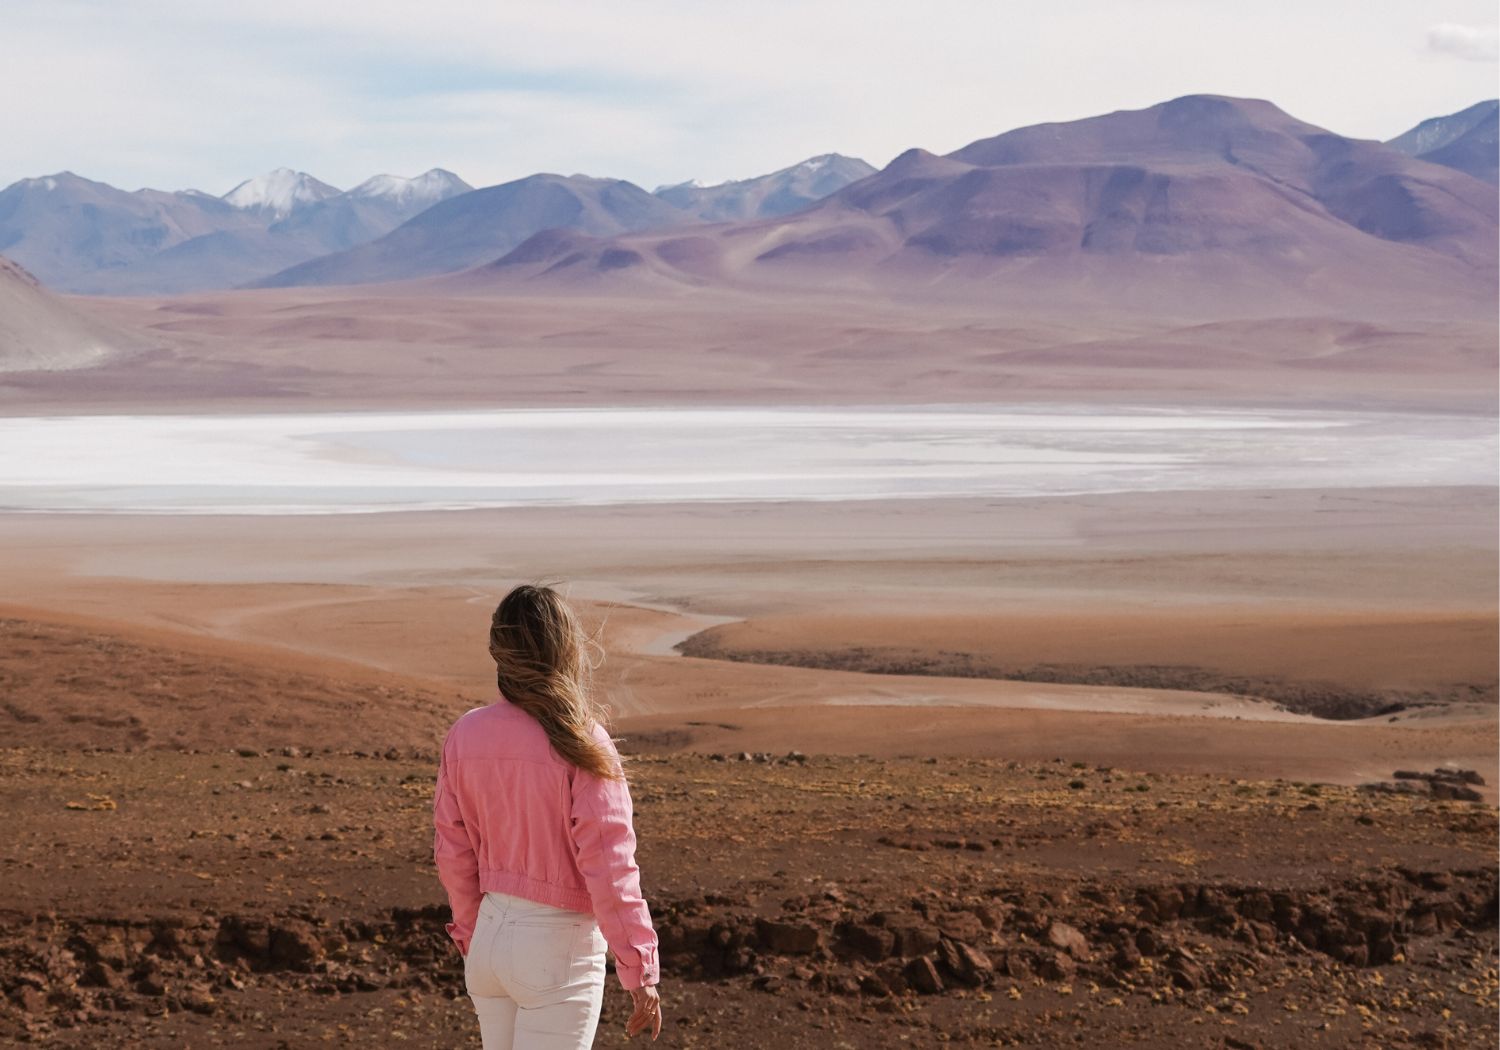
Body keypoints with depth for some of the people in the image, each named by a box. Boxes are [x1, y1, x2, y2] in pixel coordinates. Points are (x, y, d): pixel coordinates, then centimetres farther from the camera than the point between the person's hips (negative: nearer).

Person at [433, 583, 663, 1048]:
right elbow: (608, 869, -18)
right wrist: (640, 974, -13)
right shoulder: (581, 745, -18)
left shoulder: (464, 735, -2)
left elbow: (453, 853, 6)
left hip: (490, 935, 6)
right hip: (559, 945, -6)